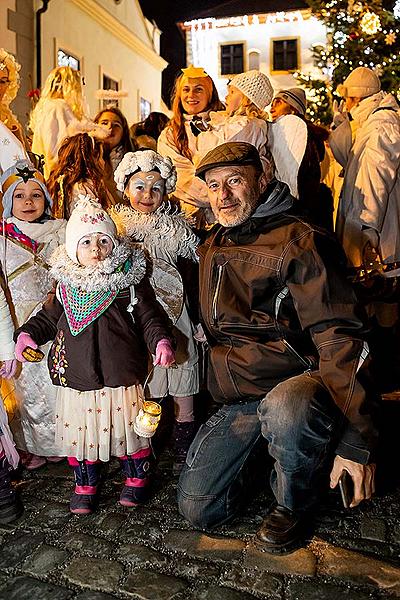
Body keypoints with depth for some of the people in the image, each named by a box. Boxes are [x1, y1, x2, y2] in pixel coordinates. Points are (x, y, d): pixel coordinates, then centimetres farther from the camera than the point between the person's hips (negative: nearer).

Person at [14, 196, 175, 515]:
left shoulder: (130, 280, -5)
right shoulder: (65, 287, 3)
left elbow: (150, 316, -4)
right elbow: (47, 318, 15)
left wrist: (161, 340, -21)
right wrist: (27, 334, -3)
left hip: (122, 377, -2)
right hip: (75, 378, 3)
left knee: (129, 429, 11)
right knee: (78, 431, 13)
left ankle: (137, 477, 38)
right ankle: (85, 483, 37)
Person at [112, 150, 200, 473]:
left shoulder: (178, 229, 1)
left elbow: (193, 282, 3)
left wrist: (199, 324, 1)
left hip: (175, 325, 0)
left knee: (183, 403, 7)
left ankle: (183, 458, 25)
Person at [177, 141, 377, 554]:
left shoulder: (297, 242, -12)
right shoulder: (210, 250, 10)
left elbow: (340, 337, -18)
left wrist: (356, 442, -22)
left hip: (294, 383, -5)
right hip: (236, 397, 6)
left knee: (284, 408, -41)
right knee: (197, 510, 1)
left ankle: (294, 503, -7)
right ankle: (260, 448, 27)